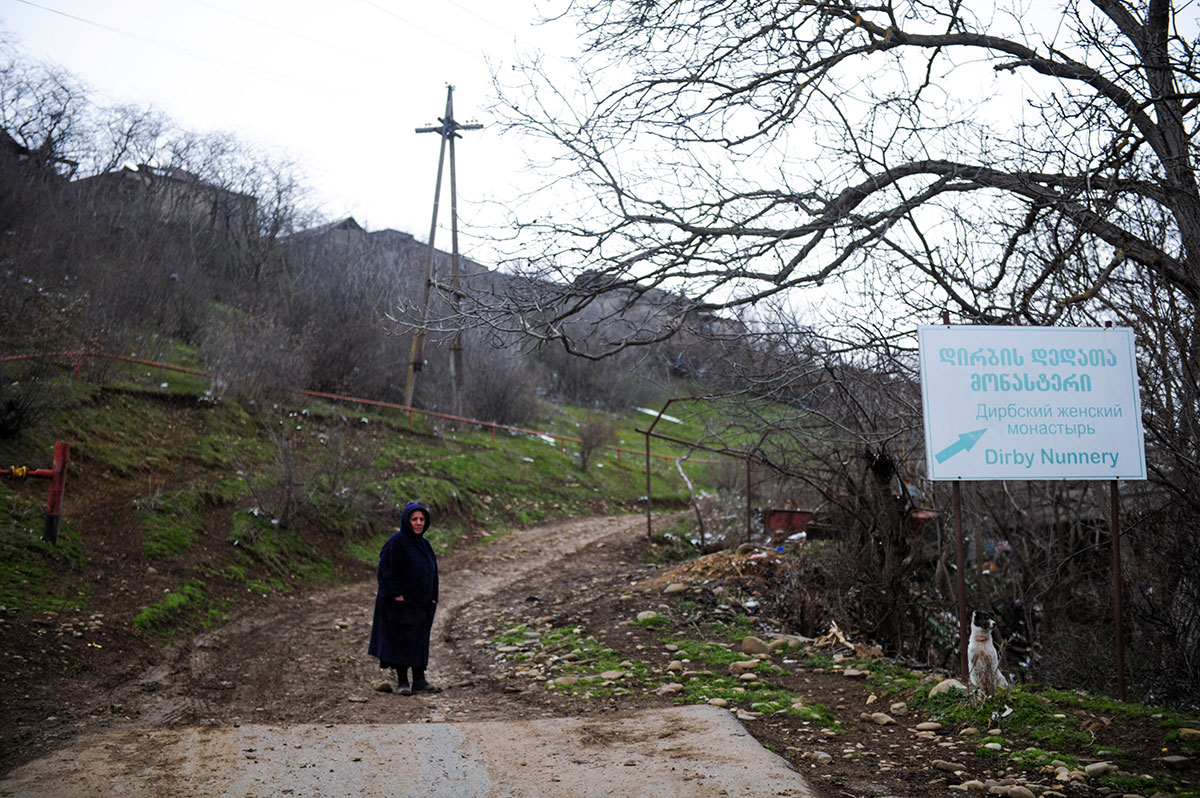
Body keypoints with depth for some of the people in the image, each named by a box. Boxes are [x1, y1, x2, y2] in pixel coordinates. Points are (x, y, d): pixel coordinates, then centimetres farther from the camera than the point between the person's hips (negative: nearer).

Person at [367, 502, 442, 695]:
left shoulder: (424, 544, 13)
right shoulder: (396, 542, -11)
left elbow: (431, 572, 18)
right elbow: (386, 570, -16)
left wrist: (432, 599, 12)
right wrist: (396, 594, -21)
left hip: (421, 603, 8)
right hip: (402, 602, -8)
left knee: (420, 640, 10)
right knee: (402, 640, -3)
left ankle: (419, 681, 16)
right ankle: (402, 682, 6)